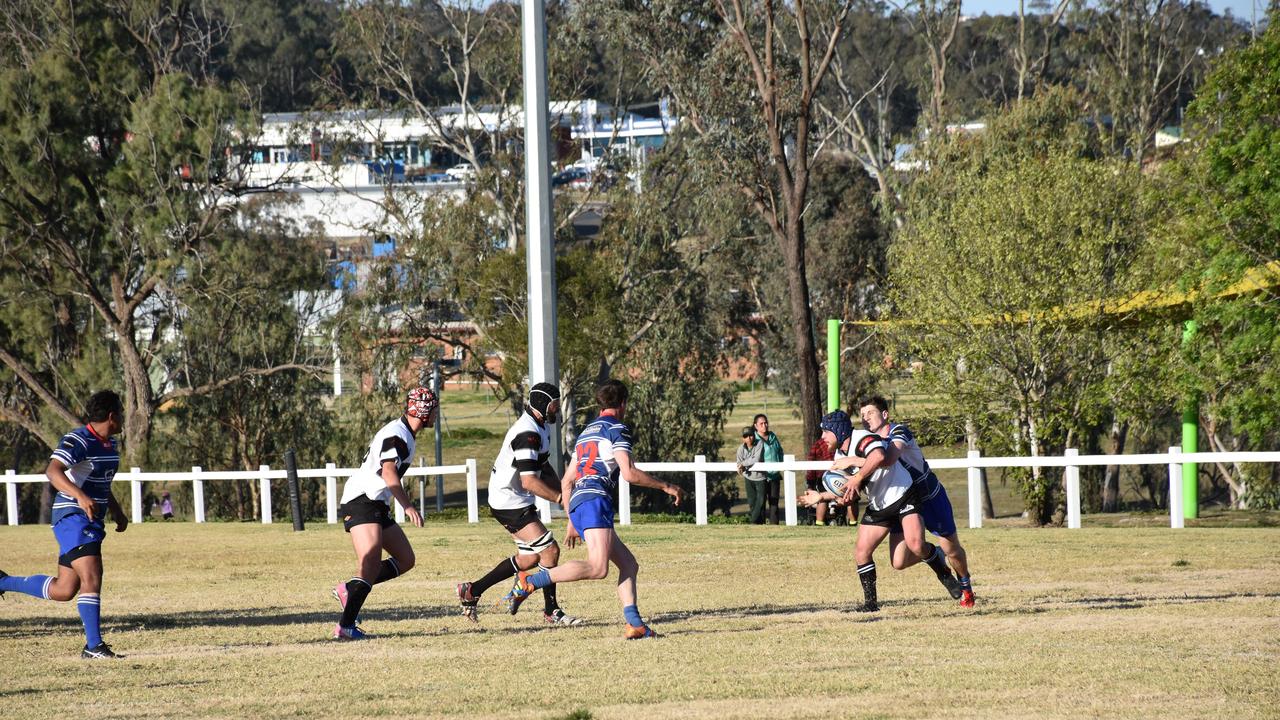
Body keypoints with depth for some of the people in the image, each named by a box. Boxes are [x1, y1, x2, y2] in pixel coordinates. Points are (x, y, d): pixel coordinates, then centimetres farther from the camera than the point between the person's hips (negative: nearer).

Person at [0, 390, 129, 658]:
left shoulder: (110, 445, 15)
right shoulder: (78, 440, -14)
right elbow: (53, 471, -29)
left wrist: (117, 513, 22)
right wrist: (80, 496, -42)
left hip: (92, 522, 9)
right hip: (73, 518, -9)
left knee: (63, 591, 10)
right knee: (91, 578, -19)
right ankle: (94, 646, -20)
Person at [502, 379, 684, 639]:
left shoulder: (587, 431, 28)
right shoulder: (617, 429, 2)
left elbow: (566, 481, 30)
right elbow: (629, 473, -9)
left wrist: (571, 523, 34)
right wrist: (665, 486, 3)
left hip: (577, 504, 10)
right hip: (595, 501, -10)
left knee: (629, 564, 11)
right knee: (598, 568, -24)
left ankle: (634, 624, -2)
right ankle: (529, 582, -27)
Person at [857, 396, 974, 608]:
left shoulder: (899, 431, -22)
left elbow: (890, 458, -43)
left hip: (931, 497, -5)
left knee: (952, 550, 7)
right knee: (899, 562, -7)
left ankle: (966, 586, 37)